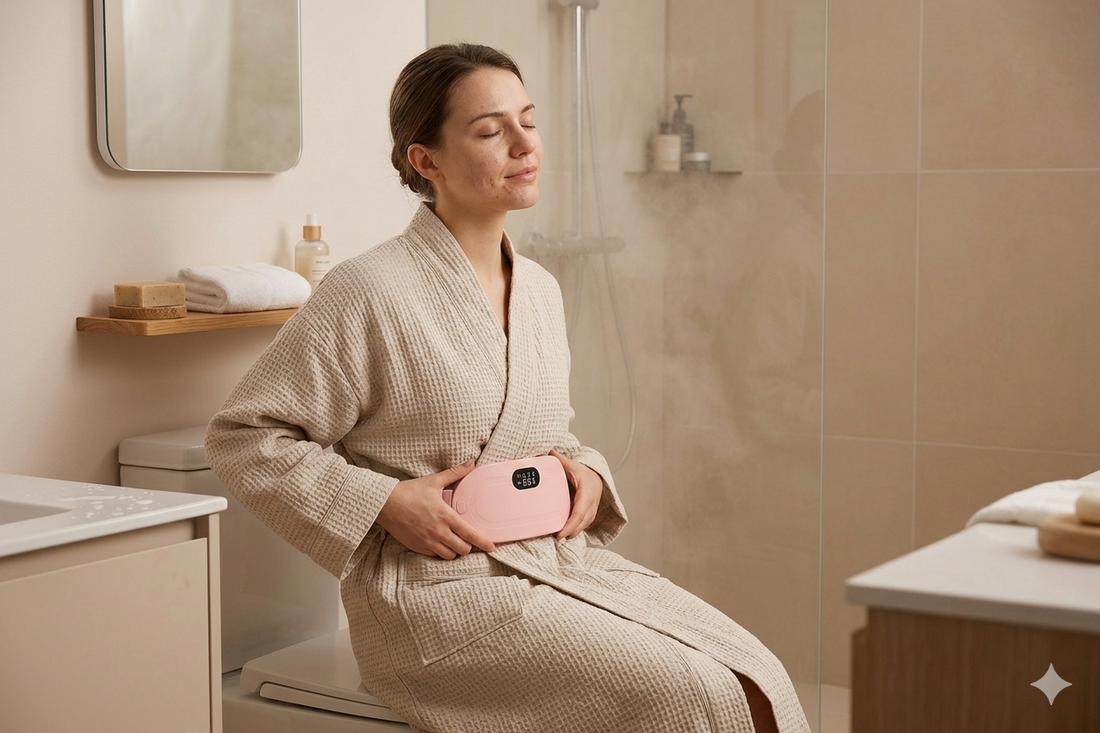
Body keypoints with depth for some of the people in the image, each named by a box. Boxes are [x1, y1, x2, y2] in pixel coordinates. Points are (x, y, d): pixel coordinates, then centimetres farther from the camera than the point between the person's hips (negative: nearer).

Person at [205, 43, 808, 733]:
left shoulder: (541, 288, 11)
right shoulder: (371, 290, -11)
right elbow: (242, 436, -8)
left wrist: (585, 469, 4)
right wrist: (385, 502, -16)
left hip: (559, 562, 7)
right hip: (436, 590, -7)